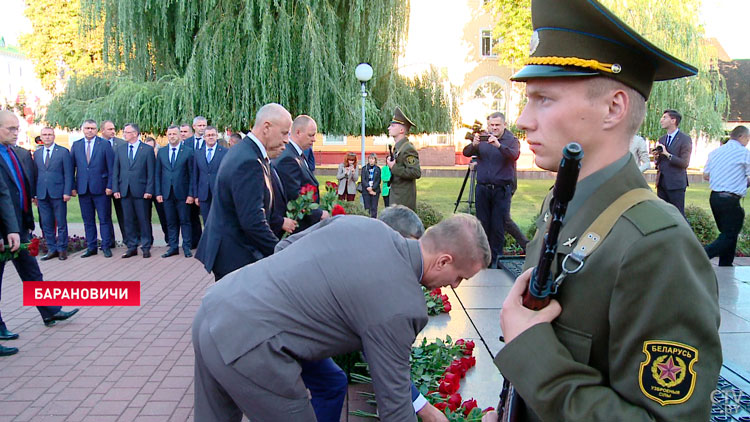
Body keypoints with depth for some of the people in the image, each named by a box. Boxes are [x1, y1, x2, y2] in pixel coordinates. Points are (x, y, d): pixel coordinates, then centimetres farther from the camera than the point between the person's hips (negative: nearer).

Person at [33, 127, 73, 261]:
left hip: (58, 193, -4)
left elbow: (68, 173, -3)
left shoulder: (63, 152, 0)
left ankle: (62, 249, 11)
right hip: (42, 194, 4)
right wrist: (34, 194, 8)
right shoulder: (37, 153, 13)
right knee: (46, 224, 7)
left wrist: (67, 192, -10)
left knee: (61, 223, 2)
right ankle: (52, 249, 15)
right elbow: (35, 174, 14)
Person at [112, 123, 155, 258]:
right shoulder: (120, 150, 12)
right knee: (128, 220, 7)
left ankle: (146, 247, 10)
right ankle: (132, 247, 16)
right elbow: (115, 171, 11)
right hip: (125, 190, 4)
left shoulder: (147, 149, 0)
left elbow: (151, 172, -3)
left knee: (143, 220, 1)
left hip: (141, 191, -4)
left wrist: (149, 190, -9)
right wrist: (115, 189, 2)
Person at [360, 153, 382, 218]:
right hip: (366, 191, 0)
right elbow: (363, 180, 0)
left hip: (375, 190, 0)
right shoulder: (364, 168, 7)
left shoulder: (378, 169, 6)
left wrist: (372, 188, -12)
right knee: (367, 208, -1)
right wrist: (368, 188, -13)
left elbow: (378, 180, 0)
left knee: (374, 208, 0)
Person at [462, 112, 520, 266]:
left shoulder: (512, 140, 0)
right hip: (482, 188, 3)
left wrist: (498, 145, -36)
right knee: (482, 224, 8)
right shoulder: (482, 139, 7)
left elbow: (514, 155, -20)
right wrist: (474, 145, -26)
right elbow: (466, 153, -4)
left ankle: (496, 258, 8)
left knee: (498, 227, -1)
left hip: (502, 189, -3)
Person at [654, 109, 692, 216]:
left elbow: (684, 163, -13)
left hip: (676, 183, -6)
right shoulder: (661, 139, 14)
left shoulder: (685, 139, -6)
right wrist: (656, 157, -4)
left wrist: (667, 154, -16)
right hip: (662, 183, 6)